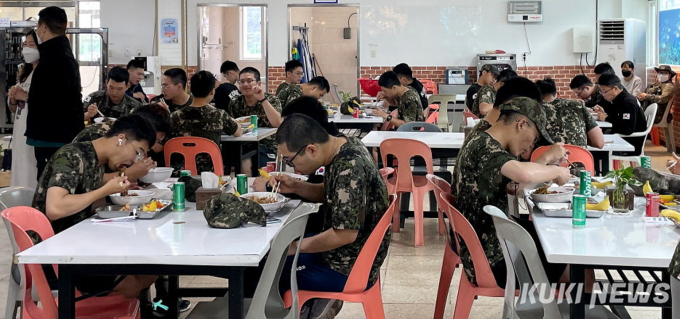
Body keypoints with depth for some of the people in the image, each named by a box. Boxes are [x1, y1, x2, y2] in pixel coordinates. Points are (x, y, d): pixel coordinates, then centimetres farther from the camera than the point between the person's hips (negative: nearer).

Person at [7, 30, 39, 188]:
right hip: (21, 133, 9)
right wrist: (13, 99, 3)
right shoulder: (25, 73, 17)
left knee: (34, 179, -10)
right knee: (21, 177, 11)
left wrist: (26, 97, -16)